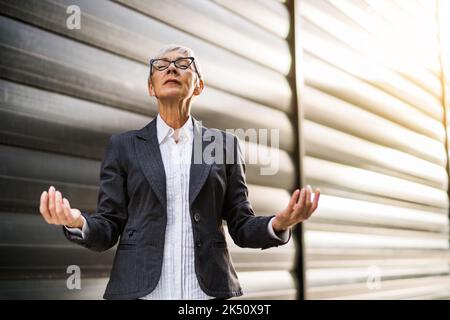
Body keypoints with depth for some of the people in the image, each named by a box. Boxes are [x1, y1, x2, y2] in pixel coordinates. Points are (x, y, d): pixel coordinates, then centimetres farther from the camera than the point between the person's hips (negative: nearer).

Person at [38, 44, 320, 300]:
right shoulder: (123, 146, 6)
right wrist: (77, 223, -18)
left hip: (209, 289, 1)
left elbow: (241, 228, 6)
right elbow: (108, 230, 4)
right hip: (139, 290, 0)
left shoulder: (225, 144, 7)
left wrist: (278, 224, -14)